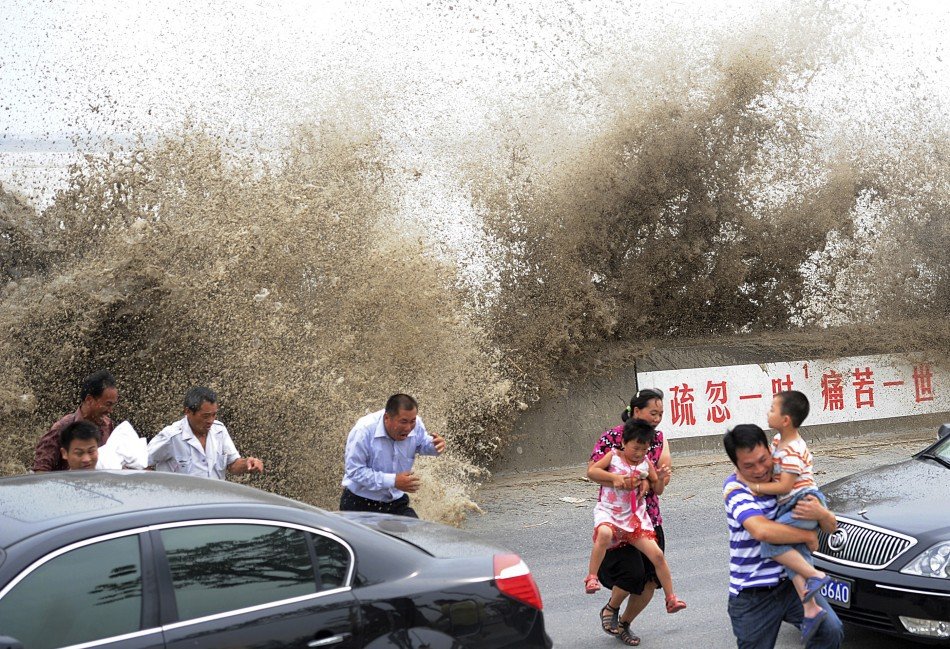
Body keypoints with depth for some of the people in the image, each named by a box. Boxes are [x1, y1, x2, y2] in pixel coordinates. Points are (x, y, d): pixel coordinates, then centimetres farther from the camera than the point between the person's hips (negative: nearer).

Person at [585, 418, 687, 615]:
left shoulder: (646, 463, 7)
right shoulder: (614, 457, 0)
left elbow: (658, 490, 12)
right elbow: (591, 471, -6)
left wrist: (661, 477, -9)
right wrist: (614, 477, -16)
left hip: (635, 517, 3)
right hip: (608, 512, -3)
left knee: (657, 555, -5)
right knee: (604, 533, -40)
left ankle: (670, 598, 8)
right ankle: (591, 577, -27)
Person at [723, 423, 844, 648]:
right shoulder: (735, 489, -14)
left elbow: (832, 527, 4)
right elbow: (762, 530, -33)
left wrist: (821, 514, -21)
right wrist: (808, 536, -19)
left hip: (792, 583, 3)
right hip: (752, 596, -3)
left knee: (830, 631, -19)